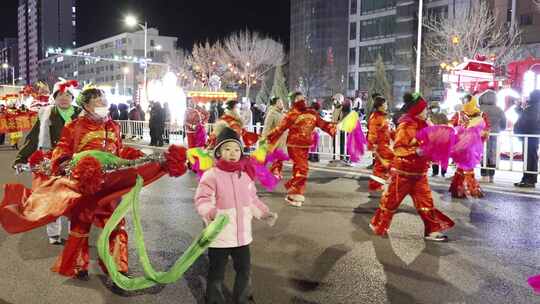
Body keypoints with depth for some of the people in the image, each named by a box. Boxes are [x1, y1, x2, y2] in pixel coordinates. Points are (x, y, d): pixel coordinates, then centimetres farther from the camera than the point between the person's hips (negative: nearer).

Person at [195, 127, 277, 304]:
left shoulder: (245, 175, 5)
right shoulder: (211, 175, -13)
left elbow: (252, 200, 15)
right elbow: (202, 200, -21)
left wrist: (264, 213, 4)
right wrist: (211, 212, -39)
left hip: (243, 235, 6)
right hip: (220, 236, -5)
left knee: (245, 270, 19)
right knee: (216, 273, 9)